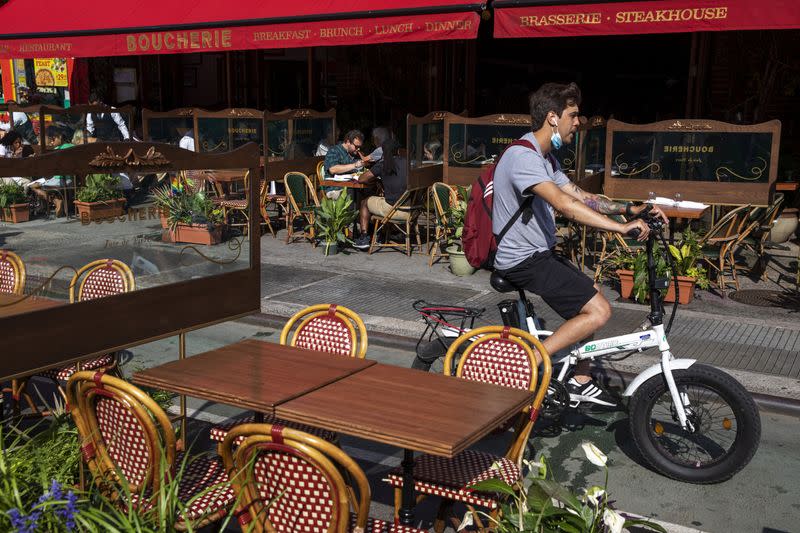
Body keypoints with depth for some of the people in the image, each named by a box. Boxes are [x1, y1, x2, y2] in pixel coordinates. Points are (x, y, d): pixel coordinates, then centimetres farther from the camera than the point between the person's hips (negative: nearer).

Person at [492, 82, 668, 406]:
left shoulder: (544, 158, 13)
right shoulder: (523, 157, -21)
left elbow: (581, 196, 14)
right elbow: (565, 205, -33)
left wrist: (631, 209, 3)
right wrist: (621, 227, -35)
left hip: (537, 253, 11)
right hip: (523, 259, -11)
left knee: (589, 299, 18)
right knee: (598, 311, -13)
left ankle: (580, 382, 25)